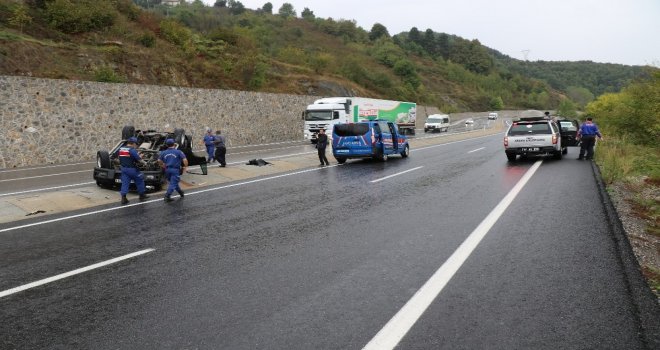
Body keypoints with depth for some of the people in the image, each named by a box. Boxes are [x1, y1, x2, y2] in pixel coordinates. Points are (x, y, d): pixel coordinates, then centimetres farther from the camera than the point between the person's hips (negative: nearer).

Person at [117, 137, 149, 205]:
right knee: (139, 181, 12)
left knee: (124, 183, 6)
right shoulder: (132, 150, -17)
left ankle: (123, 198, -1)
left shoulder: (120, 149, 6)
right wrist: (144, 162, 4)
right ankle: (142, 195, 22)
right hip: (132, 169, -6)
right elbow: (139, 160, -15)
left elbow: (119, 158, 14)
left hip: (123, 168, 6)